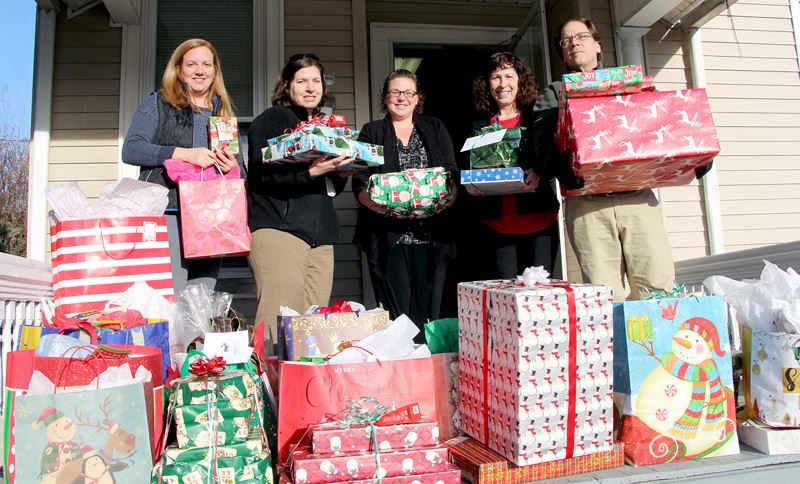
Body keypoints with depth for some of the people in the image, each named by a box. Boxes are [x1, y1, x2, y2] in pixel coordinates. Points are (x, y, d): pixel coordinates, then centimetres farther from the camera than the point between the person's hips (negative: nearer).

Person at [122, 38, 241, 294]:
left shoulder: (224, 111, 21)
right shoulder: (158, 104, 9)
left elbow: (238, 162, 24)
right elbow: (130, 150, -3)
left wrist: (233, 166, -1)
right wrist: (184, 154, -14)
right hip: (167, 212, -4)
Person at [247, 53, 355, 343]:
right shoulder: (270, 120, 4)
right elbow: (262, 175, -10)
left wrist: (342, 174, 6)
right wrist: (311, 172, -22)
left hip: (321, 233, 7)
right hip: (278, 229, -7)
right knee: (280, 320, -13)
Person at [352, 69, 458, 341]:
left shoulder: (435, 129, 18)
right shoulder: (371, 133, 14)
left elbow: (452, 172, 7)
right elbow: (360, 181, 3)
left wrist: (451, 193, -16)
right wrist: (370, 200, -20)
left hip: (430, 235, 1)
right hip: (388, 236, -1)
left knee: (427, 312, 2)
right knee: (396, 314, -4)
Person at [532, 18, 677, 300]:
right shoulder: (553, 94, 18)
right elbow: (544, 142, 0)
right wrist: (568, 172, -21)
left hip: (638, 197, 2)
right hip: (587, 202, -2)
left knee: (659, 287, -7)